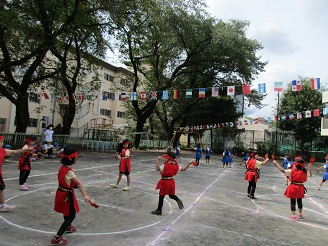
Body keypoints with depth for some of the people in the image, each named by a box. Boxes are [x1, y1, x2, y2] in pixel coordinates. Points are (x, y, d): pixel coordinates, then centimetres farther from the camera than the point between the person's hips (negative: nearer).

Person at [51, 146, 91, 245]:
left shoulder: (63, 167, -5)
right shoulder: (69, 171, -31)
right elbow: (79, 183, -43)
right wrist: (85, 195, -54)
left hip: (63, 193, 9)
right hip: (66, 195, -9)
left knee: (68, 213, 30)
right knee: (71, 216, 2)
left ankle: (68, 227, 54)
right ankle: (57, 238, 5)